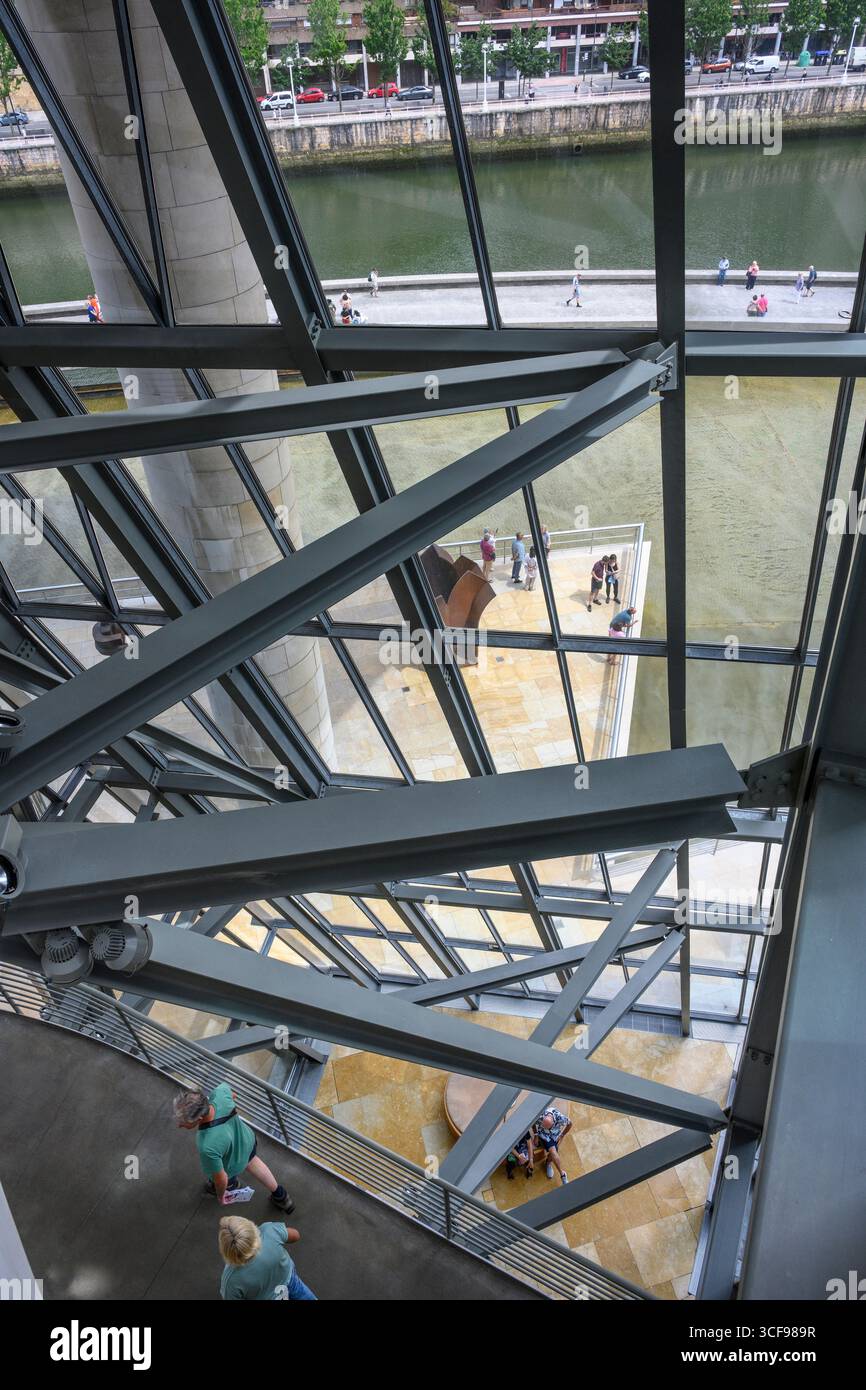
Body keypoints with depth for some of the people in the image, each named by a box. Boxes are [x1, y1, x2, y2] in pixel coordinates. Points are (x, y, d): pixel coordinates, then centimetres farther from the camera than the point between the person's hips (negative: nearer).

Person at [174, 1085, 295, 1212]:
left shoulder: (208, 1147, -50)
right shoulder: (220, 1093, -38)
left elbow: (221, 1178, -30)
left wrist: (220, 1195, -7)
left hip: (232, 1167, -5)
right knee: (251, 1161, 40)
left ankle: (231, 1185, 69)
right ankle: (279, 1194, 59)